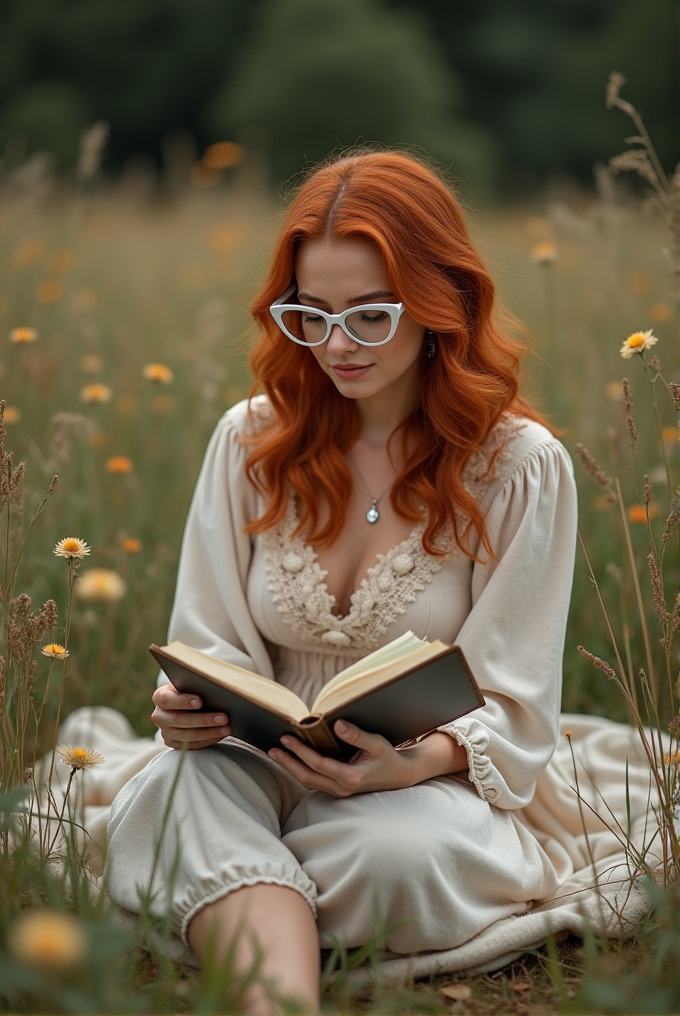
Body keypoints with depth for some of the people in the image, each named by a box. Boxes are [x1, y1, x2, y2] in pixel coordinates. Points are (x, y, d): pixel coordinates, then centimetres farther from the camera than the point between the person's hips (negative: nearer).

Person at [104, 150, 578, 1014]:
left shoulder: (520, 465, -4)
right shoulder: (249, 440, 5)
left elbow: (514, 712, -4)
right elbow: (213, 650, 8)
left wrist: (418, 762, -25)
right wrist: (190, 707, -17)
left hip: (424, 790, -2)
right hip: (258, 776, 2)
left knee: (400, 852, -38)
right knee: (189, 778, -34)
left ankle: (230, 918, -14)